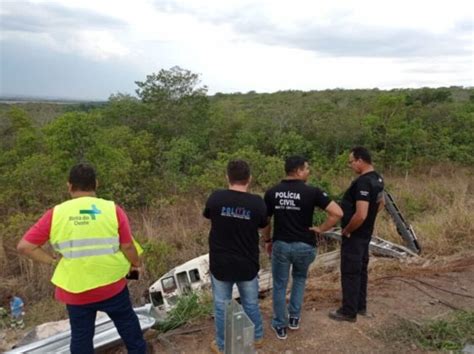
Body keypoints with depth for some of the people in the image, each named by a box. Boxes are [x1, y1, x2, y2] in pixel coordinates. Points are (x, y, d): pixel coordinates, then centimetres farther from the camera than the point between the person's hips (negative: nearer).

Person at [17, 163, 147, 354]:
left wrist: (53, 261, 0)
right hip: (112, 285, -1)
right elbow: (127, 246, -9)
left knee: (81, 337, 20)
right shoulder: (112, 209, -11)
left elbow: (24, 246, -6)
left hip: (75, 291, 1)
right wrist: (136, 264, 9)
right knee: (128, 324, 22)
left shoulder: (56, 214, -8)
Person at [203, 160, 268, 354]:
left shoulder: (216, 197, -14)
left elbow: (207, 215, 8)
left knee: (221, 305, 16)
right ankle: (257, 337, 42)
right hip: (247, 264, 1)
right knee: (251, 303, 22)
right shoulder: (257, 202, -13)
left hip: (220, 263, -1)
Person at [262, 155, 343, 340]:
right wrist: (320, 229, -6)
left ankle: (280, 326, 27)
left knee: (280, 286, 17)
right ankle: (294, 318, 32)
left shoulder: (272, 192, -4)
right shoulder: (312, 192, -13)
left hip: (280, 244, 1)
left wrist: (267, 240, 18)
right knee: (299, 278, 27)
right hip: (304, 245, -1)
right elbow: (337, 213, -18)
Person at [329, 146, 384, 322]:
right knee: (360, 270, 19)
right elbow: (380, 204, 20)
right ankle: (360, 306, 32)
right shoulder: (377, 179, 5)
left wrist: (346, 230, -17)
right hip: (366, 233, 10)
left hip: (354, 235, -10)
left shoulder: (363, 182, -26)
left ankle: (349, 312, 15)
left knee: (350, 273, 3)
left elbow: (360, 215, -32)